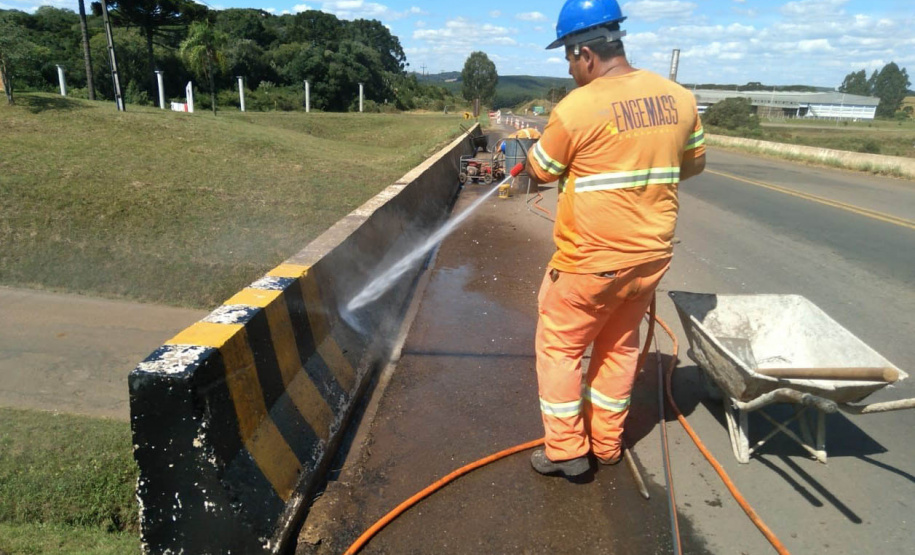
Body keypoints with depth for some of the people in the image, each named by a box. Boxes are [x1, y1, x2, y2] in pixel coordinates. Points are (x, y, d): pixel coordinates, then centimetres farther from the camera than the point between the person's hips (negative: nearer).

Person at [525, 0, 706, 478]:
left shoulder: (576, 108, -17)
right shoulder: (679, 97, 2)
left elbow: (540, 171, -4)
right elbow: (694, 163, 14)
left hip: (591, 259, -6)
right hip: (651, 254, 6)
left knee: (559, 345, 12)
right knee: (619, 345, 20)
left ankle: (566, 450, 18)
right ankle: (606, 443, 33)